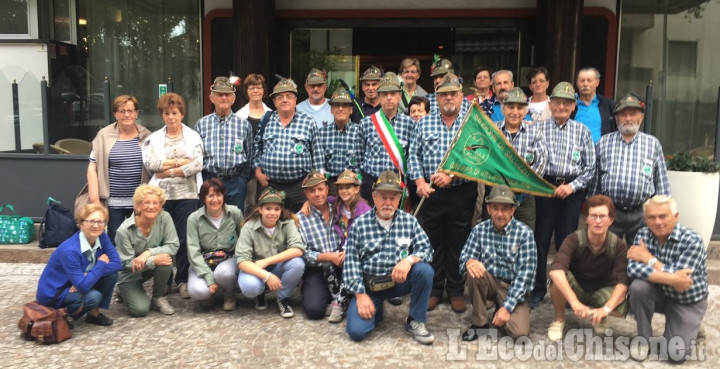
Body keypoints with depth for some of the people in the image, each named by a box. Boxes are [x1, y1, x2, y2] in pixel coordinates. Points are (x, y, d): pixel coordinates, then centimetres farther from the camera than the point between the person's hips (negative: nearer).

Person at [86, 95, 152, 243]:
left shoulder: (146, 136, 6)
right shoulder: (104, 136, 3)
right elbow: (92, 168, 1)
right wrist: (95, 198, -7)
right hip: (112, 202, -1)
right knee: (114, 242, 6)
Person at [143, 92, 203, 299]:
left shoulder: (193, 137, 6)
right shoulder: (153, 138, 10)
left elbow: (198, 165, -8)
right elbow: (149, 163, -7)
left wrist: (167, 171, -9)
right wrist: (179, 162, -11)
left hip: (187, 195, -1)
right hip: (161, 195, 1)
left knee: (185, 239, 1)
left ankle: (183, 281, 14)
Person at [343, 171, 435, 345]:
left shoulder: (409, 221, 1)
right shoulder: (360, 224, -4)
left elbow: (426, 250, -4)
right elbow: (351, 262, -4)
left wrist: (409, 259, -26)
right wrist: (360, 294, -12)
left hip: (400, 280, 1)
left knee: (424, 270, -29)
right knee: (356, 331, -19)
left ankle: (415, 322, -6)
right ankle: (376, 309, 18)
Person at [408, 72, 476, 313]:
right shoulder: (425, 123, 8)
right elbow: (414, 154, 6)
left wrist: (452, 175, -18)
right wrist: (419, 181, -8)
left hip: (462, 192, -1)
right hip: (431, 192, 2)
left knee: (458, 243, 7)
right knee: (432, 242, 8)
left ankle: (456, 291, 20)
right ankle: (434, 290, 21)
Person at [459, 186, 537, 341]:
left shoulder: (524, 233, -10)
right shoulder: (479, 230, -4)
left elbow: (525, 274, -14)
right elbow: (464, 259, -9)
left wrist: (507, 307, -20)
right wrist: (469, 262, -36)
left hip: (514, 288, -1)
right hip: (489, 283, 2)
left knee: (520, 332, -24)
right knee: (474, 272, -30)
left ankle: (501, 309, 11)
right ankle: (479, 322, -10)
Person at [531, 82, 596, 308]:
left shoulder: (582, 131, 8)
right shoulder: (539, 128, 4)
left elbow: (590, 167, 6)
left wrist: (573, 186, -6)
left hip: (572, 192, 1)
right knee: (541, 240, 2)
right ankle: (538, 289, 14)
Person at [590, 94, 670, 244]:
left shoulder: (653, 144, 7)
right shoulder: (604, 142, 8)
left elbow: (661, 181, 9)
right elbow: (595, 178, 10)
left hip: (641, 213, 0)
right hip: (609, 211, 0)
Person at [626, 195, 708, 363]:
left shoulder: (692, 240, -24)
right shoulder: (643, 234, -12)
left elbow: (681, 279, -32)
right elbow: (632, 269, -25)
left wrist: (648, 258, -25)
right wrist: (670, 278, -37)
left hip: (688, 301, -3)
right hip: (661, 293, 3)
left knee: (674, 355, -15)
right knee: (638, 287, -31)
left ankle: (691, 329, 20)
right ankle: (643, 338, -7)